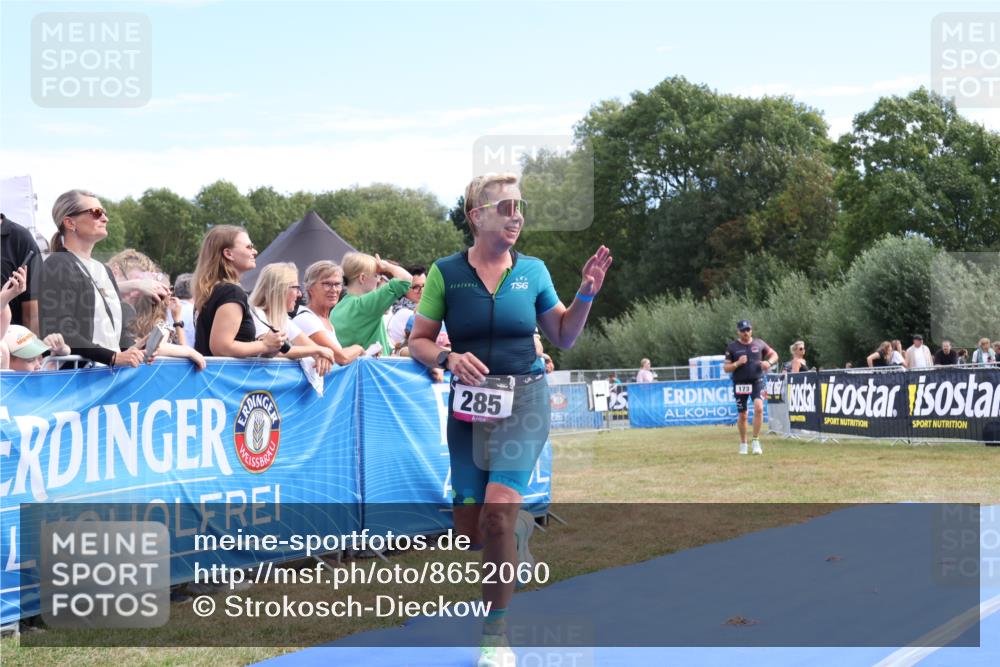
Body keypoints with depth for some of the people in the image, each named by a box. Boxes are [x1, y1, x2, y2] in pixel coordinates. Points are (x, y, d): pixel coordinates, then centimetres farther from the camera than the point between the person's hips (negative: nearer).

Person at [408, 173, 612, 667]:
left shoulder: (533, 270, 3)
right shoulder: (446, 273, -2)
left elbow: (563, 336, 13)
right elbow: (418, 342, 3)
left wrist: (586, 294, -2)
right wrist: (448, 357, -17)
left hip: (523, 399, -1)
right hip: (469, 403, 1)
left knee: (498, 511, -20)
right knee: (471, 532, 4)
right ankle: (518, 526, 43)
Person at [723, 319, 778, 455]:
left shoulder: (759, 343, 5)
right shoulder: (732, 347, 1)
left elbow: (774, 354, 15)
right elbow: (726, 368, 1)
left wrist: (769, 362, -6)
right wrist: (737, 363, -17)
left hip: (757, 381, 0)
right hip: (740, 383, 0)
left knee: (759, 408, -21)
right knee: (742, 415, 7)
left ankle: (756, 441, -10)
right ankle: (743, 444, 25)